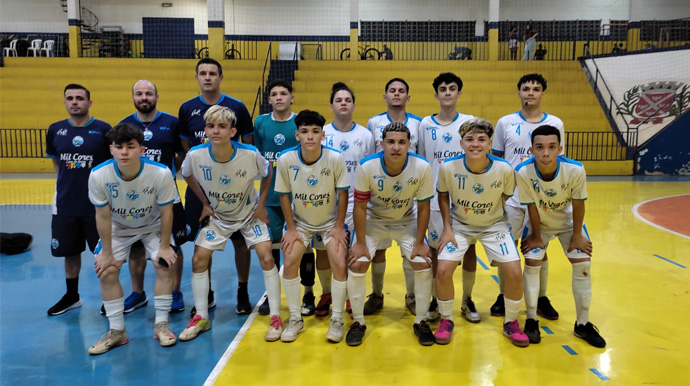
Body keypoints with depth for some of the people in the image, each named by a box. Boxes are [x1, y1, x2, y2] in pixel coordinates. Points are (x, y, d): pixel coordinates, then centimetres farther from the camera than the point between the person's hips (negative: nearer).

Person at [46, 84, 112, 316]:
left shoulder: (103, 129, -8)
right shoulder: (55, 130, 4)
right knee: (70, 251, 16)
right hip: (65, 203, 4)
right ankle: (71, 297, 34)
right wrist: (70, 177, 8)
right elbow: (55, 161, 17)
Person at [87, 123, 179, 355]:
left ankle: (161, 325, 3)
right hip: (118, 228, 1)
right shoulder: (99, 175, -28)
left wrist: (164, 246, -13)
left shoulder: (161, 173, -32)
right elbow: (103, 216, -16)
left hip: (152, 226, -1)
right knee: (107, 272, -8)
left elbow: (166, 212, -18)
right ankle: (117, 331, 8)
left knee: (165, 266, -15)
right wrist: (106, 252, -11)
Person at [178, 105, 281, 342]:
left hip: (249, 213, -2)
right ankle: (201, 318, 14)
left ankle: (275, 317, 2)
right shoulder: (195, 155, -24)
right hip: (217, 216, 2)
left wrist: (261, 204, -7)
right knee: (199, 259, -3)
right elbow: (187, 176, 1)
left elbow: (267, 174, -6)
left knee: (266, 258, -12)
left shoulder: (250, 154, -28)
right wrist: (205, 204, -1)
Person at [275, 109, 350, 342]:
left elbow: (342, 193, -11)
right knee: (290, 263, -14)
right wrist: (291, 229, -8)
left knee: (339, 265, -14)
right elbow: (284, 195, -7)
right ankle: (295, 319, 6)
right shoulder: (285, 159, -18)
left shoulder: (335, 159, -21)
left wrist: (339, 227, -11)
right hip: (299, 221, 1)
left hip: (330, 222, -1)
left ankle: (336, 320, 6)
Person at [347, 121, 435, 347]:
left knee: (423, 264, -11)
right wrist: (360, 242, -15)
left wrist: (419, 242, -11)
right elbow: (360, 206, -16)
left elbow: (423, 207, -12)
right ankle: (358, 322, 8)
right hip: (373, 220, 0)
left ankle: (420, 322, 11)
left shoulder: (422, 167, -24)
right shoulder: (367, 167, -26)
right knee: (356, 265, -13)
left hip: (407, 221, 1)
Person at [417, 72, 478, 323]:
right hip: (436, 197, 0)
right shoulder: (425, 124, 3)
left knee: (469, 248, 6)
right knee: (436, 249, 7)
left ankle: (467, 300, 23)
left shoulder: (470, 122, 2)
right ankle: (436, 300, 23)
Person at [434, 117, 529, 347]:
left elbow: (508, 198, -1)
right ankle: (446, 321, 10)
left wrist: (511, 232, 3)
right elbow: (443, 196, -3)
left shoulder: (504, 169, -21)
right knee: (443, 270, -17)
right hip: (459, 225, 0)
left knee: (515, 273, -11)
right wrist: (447, 229, -7)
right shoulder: (448, 168, -21)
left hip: (494, 225, 1)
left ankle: (510, 323, 17)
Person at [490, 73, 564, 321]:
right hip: (511, 197, 0)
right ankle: (503, 296, 21)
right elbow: (495, 160, 6)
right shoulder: (505, 122, 1)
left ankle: (541, 298, 24)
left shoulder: (555, 124, 3)